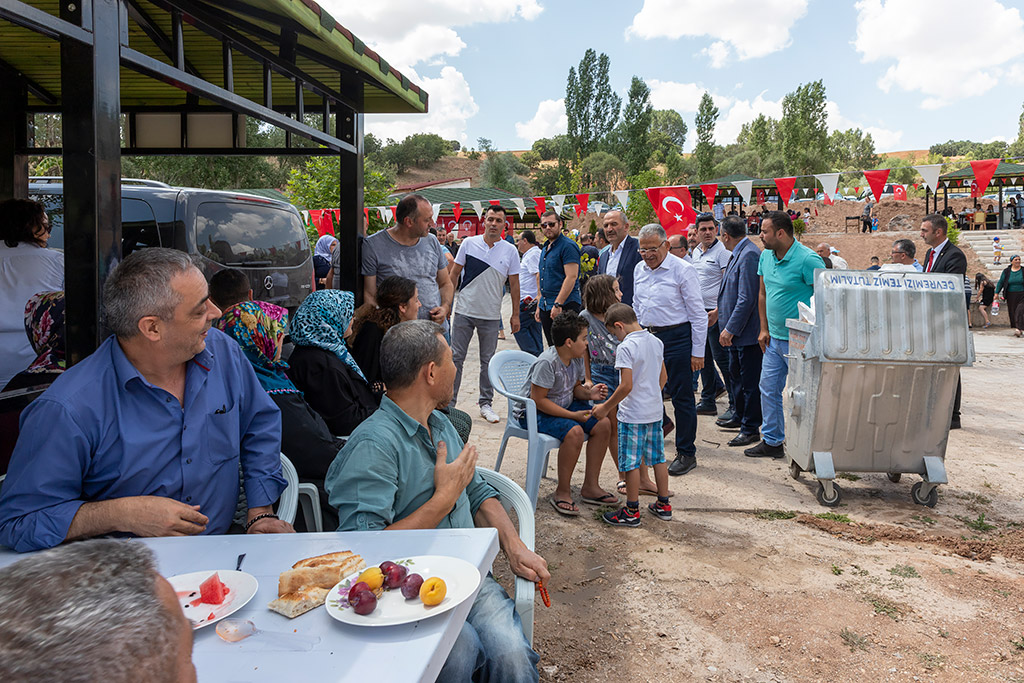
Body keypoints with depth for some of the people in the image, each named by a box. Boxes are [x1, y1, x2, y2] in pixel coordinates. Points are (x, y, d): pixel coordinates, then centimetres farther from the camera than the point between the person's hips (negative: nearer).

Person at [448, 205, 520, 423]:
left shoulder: (510, 251, 1)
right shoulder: (469, 243, 0)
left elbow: (514, 284, 6)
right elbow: (454, 274, 5)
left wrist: (515, 314, 5)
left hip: (491, 315, 1)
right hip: (464, 311, 0)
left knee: (488, 361, 8)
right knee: (456, 358, 3)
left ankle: (485, 403, 20)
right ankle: (449, 403, 14)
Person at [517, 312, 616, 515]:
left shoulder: (577, 358, 0)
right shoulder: (546, 363, -26)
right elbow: (538, 400, -26)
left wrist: (588, 393, -11)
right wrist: (573, 415, -25)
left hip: (565, 406, 9)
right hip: (534, 413, -9)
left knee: (603, 424, -6)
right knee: (574, 432, -32)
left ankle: (590, 487, 3)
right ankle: (562, 492, -15)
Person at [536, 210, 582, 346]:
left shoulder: (568, 246, -10)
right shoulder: (545, 248, 18)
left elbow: (571, 277, -19)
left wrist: (558, 304, -23)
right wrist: (539, 306, 19)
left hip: (565, 305, -9)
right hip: (546, 306, 9)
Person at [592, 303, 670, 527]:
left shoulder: (626, 347, -19)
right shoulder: (656, 342, 5)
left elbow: (626, 386, -23)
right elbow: (663, 377, 13)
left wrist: (606, 407, -13)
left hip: (633, 414, -8)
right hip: (655, 410, 8)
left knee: (631, 462, 3)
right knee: (658, 458, 17)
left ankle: (632, 511, 12)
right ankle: (663, 505, 27)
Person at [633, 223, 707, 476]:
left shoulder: (683, 270, -11)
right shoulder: (639, 270, 9)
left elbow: (698, 314, -9)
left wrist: (697, 352, -11)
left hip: (676, 339, -6)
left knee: (682, 397, 1)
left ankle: (686, 454, 13)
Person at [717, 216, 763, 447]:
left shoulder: (749, 255, -20)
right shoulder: (738, 254, 11)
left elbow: (747, 299, -24)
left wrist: (730, 329, -23)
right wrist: (720, 312, 29)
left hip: (748, 331, -11)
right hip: (736, 332, 11)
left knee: (750, 380, 0)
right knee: (735, 375, 22)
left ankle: (751, 429, 9)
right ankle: (740, 417, 38)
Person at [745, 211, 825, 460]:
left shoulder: (808, 260, -17)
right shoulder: (766, 256, 8)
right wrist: (764, 328, 13)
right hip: (774, 339, 8)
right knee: (768, 389, 13)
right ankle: (772, 442, 26)